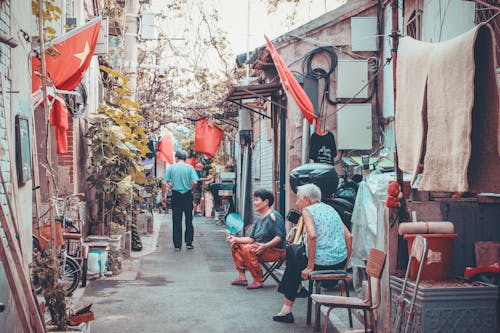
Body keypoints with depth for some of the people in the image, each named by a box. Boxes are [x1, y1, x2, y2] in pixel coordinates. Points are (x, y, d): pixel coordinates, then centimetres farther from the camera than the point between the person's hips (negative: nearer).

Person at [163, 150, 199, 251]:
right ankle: (189, 243, 13)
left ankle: (177, 245, 6)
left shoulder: (171, 167, 0)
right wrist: (191, 189, 6)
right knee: (188, 220, 12)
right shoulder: (190, 167, -2)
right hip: (187, 195, 0)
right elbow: (195, 182, -11)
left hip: (176, 196, 0)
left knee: (176, 221, 5)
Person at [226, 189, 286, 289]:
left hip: (276, 251, -10)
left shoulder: (273, 216, -14)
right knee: (235, 246, 5)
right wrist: (235, 239, 2)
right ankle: (242, 277, 2)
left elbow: (280, 237, -23)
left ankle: (258, 281, -21)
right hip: (260, 247, 10)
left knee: (248, 249, -30)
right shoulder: (259, 219, 15)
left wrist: (265, 246, -31)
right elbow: (251, 239, 14)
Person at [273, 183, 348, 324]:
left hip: (321, 264, -7)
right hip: (341, 262, 7)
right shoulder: (330, 209, 16)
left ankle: (287, 311, 26)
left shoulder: (308, 211, -5)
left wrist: (310, 267, -17)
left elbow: (312, 235, -22)